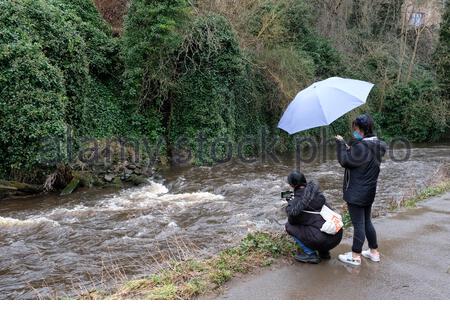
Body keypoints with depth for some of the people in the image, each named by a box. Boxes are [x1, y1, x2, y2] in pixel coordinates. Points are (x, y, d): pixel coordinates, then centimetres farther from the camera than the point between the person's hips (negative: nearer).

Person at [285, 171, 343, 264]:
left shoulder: (297, 201, -8)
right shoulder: (317, 192, 7)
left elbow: (292, 220, 8)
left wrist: (290, 203, 20)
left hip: (324, 240, -7)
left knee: (289, 226, 6)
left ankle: (310, 254, 6)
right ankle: (324, 252, 24)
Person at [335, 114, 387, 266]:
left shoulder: (361, 146, -23)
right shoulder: (377, 145, 6)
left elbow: (345, 161, -15)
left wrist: (341, 144, -6)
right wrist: (350, 149, 3)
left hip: (356, 193, -9)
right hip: (369, 192, 9)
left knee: (358, 224, 0)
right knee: (367, 222, 20)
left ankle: (355, 256, 12)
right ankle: (374, 252, 29)